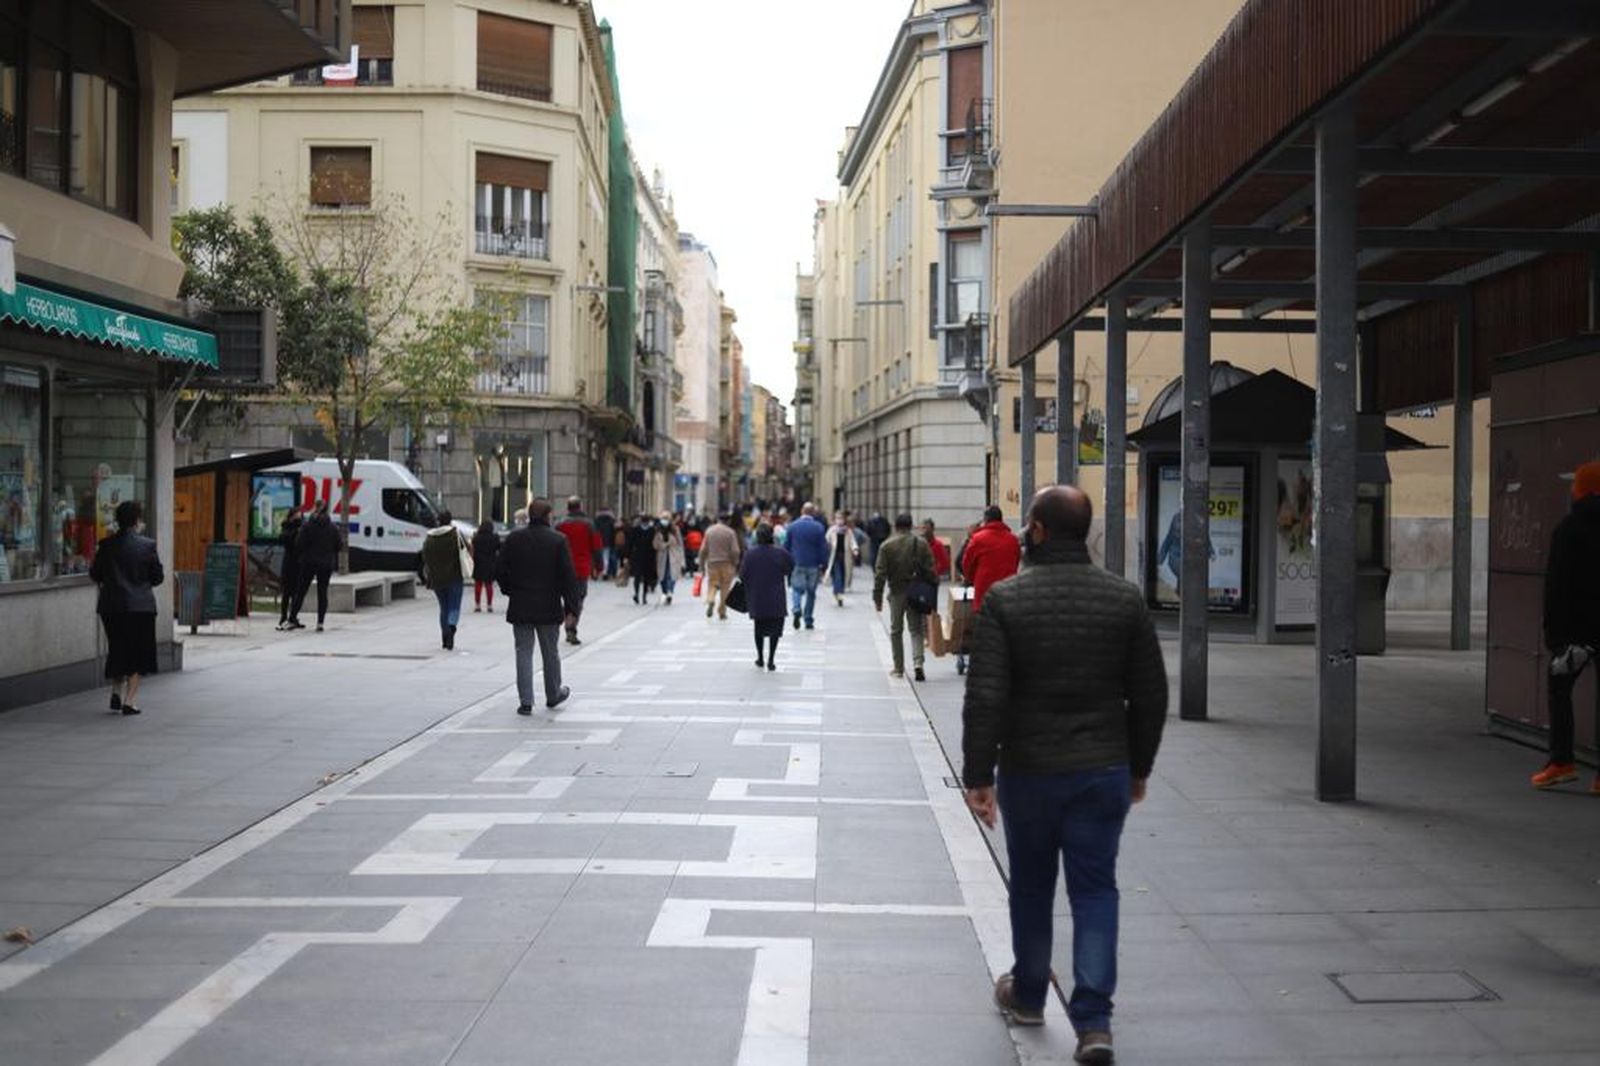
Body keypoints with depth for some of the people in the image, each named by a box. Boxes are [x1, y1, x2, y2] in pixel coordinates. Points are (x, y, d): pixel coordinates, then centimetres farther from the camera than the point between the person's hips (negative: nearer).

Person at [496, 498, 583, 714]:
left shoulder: (514, 538, -2)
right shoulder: (558, 540, -8)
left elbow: (500, 570, 1)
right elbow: (568, 576, -9)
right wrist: (572, 607, -5)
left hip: (520, 607, 1)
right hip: (549, 607, -1)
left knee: (524, 653, 5)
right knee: (551, 653, 14)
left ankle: (525, 702, 0)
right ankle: (553, 695, 28)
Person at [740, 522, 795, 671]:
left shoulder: (750, 554, -10)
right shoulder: (781, 553, -12)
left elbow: (742, 575, -6)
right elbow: (791, 569, 1)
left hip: (757, 598, 2)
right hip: (776, 598, -2)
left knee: (759, 628, 17)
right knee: (775, 628, 6)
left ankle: (760, 658, 24)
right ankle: (771, 660, 0)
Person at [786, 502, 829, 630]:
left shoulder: (792, 526, -2)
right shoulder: (819, 527, -6)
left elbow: (786, 546, 3)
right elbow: (823, 548, -5)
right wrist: (824, 565, 2)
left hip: (797, 564, 0)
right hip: (813, 565, 0)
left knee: (796, 589, 9)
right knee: (811, 593, 10)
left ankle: (797, 609, -19)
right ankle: (808, 620, 12)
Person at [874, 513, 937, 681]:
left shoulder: (887, 545, -4)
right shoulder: (922, 544, 0)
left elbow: (880, 573, -6)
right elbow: (930, 571, -2)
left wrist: (877, 597, -2)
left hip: (896, 593, -1)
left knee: (896, 631, 12)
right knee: (916, 629, 8)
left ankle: (899, 668, 15)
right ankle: (918, 663, -11)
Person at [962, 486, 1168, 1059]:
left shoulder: (1005, 599, -11)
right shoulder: (1124, 598, -2)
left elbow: (985, 697, -15)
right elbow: (1150, 694, 2)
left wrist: (978, 775, -8)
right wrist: (1139, 766, 14)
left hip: (1028, 769, -1)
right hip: (1104, 770, 1)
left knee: (1031, 884, 16)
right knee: (1095, 888, 7)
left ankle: (1028, 994, 33)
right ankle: (1093, 1019, 0)